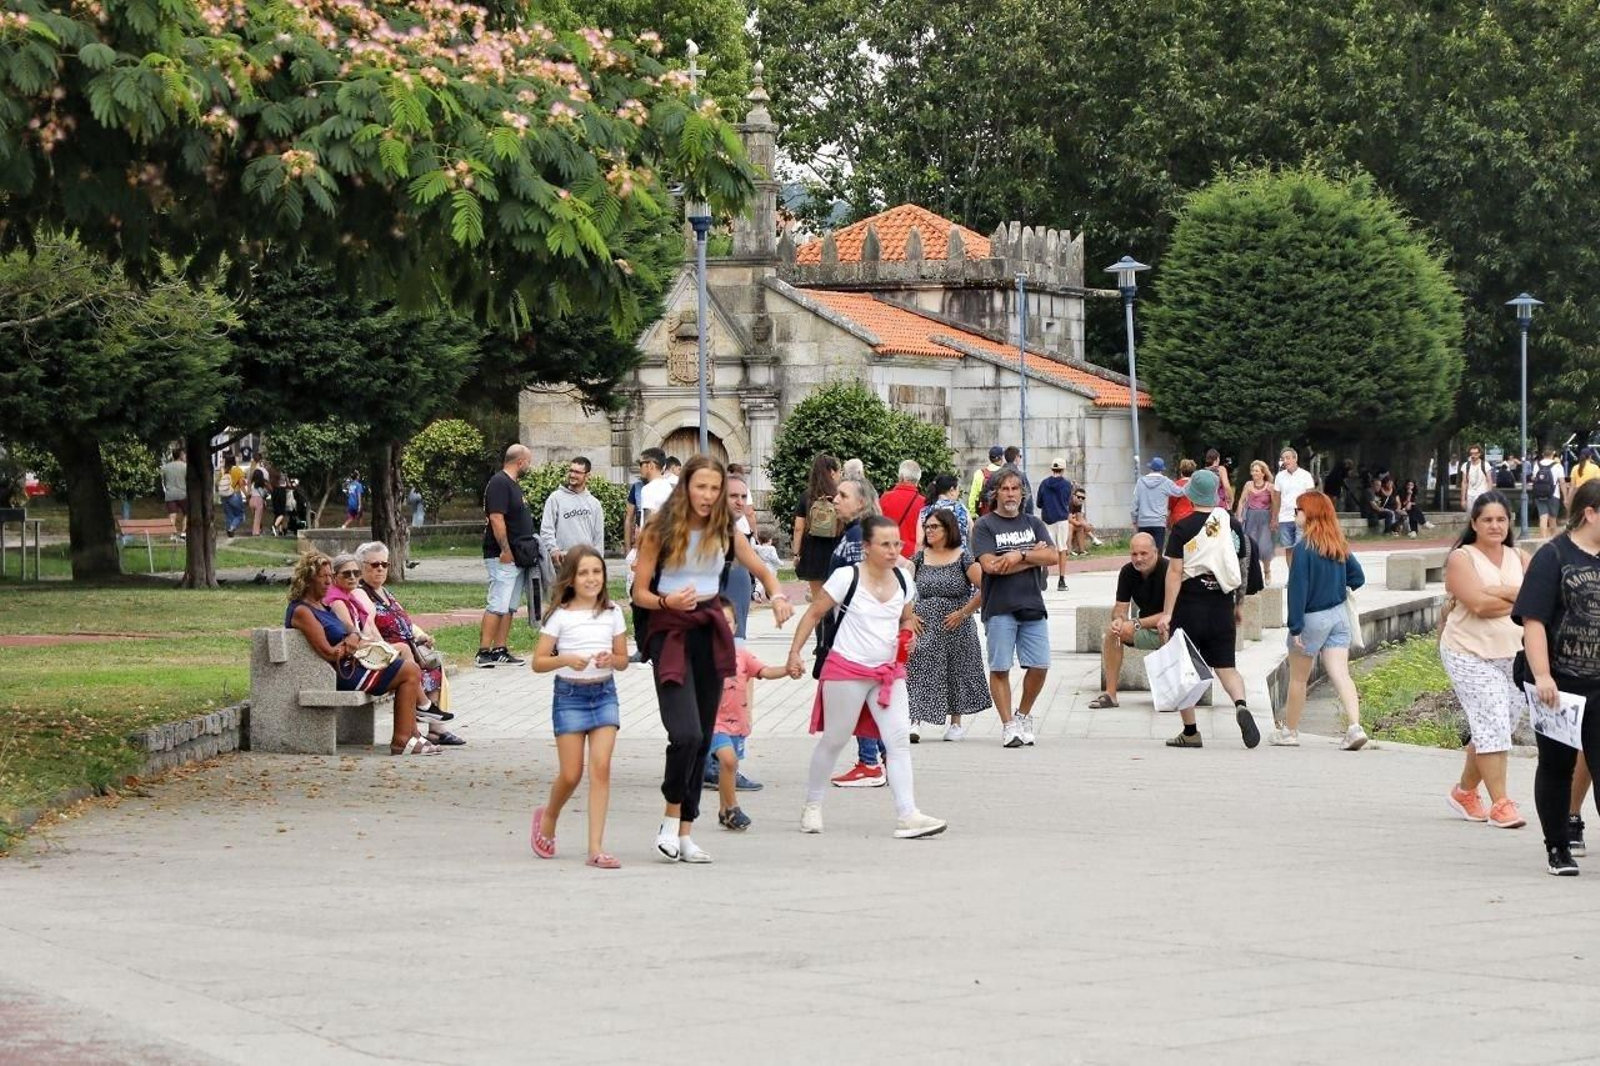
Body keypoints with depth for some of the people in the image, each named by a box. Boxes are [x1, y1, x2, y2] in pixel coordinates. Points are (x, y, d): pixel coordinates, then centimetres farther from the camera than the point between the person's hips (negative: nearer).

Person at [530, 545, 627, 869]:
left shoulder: (612, 613, 6)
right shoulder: (560, 616, -3)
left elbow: (623, 660, 12)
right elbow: (538, 662, -3)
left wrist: (611, 659, -11)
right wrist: (566, 659, -21)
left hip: (604, 693, 2)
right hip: (569, 695, -2)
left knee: (601, 767, -10)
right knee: (571, 774, -2)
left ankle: (596, 847, -10)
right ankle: (547, 818, 31)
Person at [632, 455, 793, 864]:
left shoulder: (725, 532, 5)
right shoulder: (661, 531, -6)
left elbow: (763, 572, 16)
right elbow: (640, 593, -5)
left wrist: (777, 596, -6)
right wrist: (668, 602, -25)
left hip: (710, 633, 5)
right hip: (670, 631, -5)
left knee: (703, 738, 7)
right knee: (686, 733, -19)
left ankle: (684, 832, 16)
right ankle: (671, 817, 1)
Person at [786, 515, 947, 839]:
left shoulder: (902, 582, 4)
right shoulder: (847, 577, -11)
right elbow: (814, 614, -5)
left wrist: (906, 635, -1)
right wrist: (794, 652, -10)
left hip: (889, 672, 5)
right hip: (847, 670, -5)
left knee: (899, 740, -7)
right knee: (834, 740, 6)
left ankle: (907, 815, -11)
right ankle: (812, 807, 24)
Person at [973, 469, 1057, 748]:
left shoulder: (1033, 524, 14)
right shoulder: (985, 526, 1)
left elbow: (1052, 556, 1)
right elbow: (990, 565, -13)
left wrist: (1019, 555, -14)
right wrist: (1034, 556, -7)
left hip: (1032, 606, 4)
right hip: (1000, 607, -4)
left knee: (1039, 666, 1)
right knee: (1000, 669, -3)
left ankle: (1023, 715, 21)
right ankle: (1008, 725, 3)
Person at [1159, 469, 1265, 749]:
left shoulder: (1183, 528, -9)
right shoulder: (1233, 525, 3)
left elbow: (1175, 572, -12)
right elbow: (1243, 566, 10)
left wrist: (1167, 613, -11)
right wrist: (1238, 606, 22)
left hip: (1189, 604, -3)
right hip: (1222, 605, 4)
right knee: (1226, 667, 8)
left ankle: (1190, 732, 10)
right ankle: (1241, 706, -21)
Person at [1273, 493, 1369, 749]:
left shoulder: (1303, 548, -19)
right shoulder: (1339, 547, 2)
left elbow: (1297, 589, -19)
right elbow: (1358, 577, 9)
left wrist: (1295, 627, -16)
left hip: (1312, 618, -5)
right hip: (1338, 616, 5)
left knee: (1298, 678, 11)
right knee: (1341, 675, -1)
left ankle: (1289, 731, 23)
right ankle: (1355, 727, -16)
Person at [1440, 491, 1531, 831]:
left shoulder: (1520, 559, 12)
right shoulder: (1461, 558, -2)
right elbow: (1479, 603, -16)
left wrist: (1500, 593, -14)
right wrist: (1520, 597, -6)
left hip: (1515, 655, 5)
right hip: (1471, 654, -5)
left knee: (1491, 730, 7)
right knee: (1492, 724, -13)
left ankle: (1465, 791, 25)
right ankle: (1500, 804, -10)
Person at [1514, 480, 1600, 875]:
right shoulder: (1553, 557, -8)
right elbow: (1533, 620, -13)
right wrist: (1542, 676, -20)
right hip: (1559, 685, -4)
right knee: (1556, 766, 8)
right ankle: (1558, 848, 19)